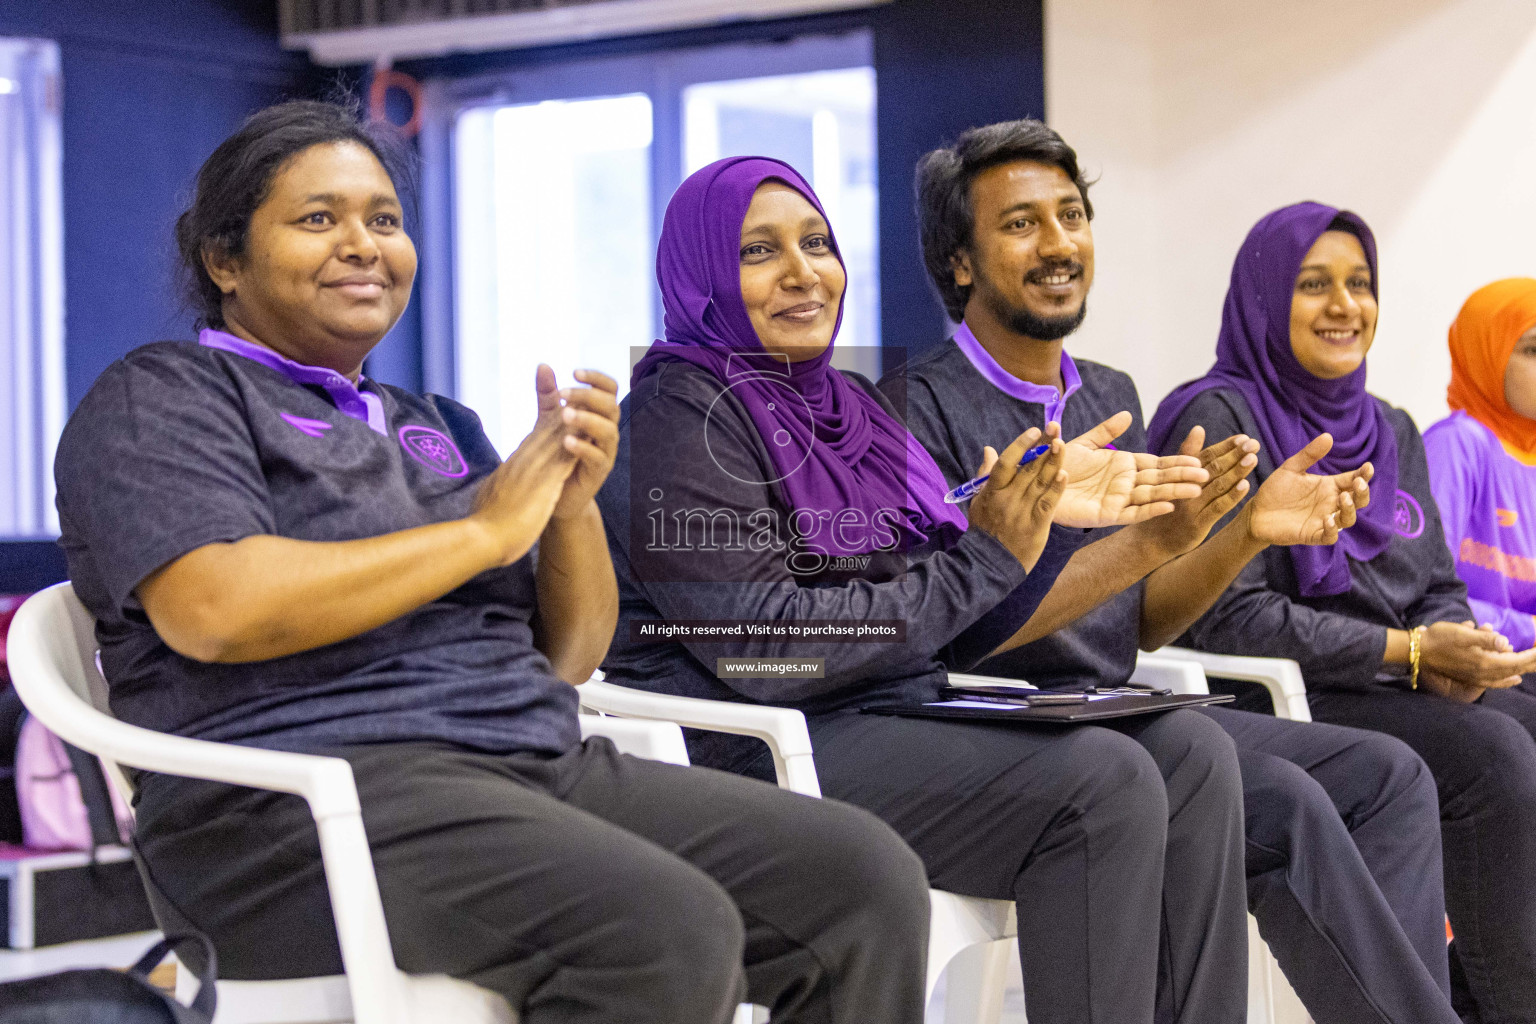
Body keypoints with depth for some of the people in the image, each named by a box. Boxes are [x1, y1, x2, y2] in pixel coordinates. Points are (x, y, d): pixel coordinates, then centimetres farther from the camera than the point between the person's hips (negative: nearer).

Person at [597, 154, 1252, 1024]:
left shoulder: (850, 406, 17)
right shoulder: (681, 418, -7)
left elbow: (945, 635, 15)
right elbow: (762, 650, -18)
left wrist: (1047, 518, 0)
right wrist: (986, 555, -13)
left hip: (897, 718, 8)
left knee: (1189, 752, -8)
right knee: (1101, 781, -24)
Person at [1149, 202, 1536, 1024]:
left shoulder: (1391, 431, 18)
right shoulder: (1219, 419, -6)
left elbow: (1440, 588, 16)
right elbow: (1231, 618, -14)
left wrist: (1453, 654, -10)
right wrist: (1410, 651, -17)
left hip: (1406, 690, 7)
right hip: (1277, 705, -7)